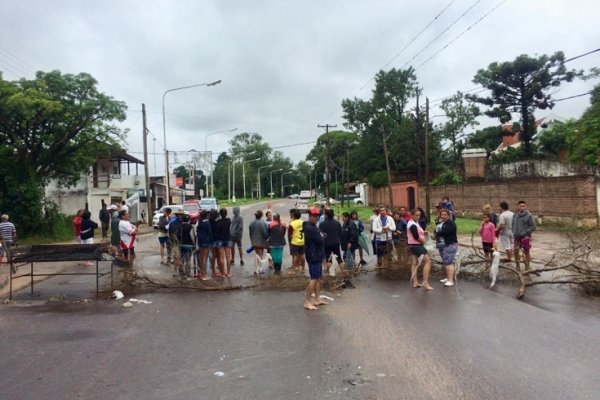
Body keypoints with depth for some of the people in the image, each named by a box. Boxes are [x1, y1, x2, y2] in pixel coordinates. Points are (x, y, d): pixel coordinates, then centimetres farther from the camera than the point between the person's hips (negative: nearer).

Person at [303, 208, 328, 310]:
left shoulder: (313, 227, 16)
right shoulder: (309, 228, -18)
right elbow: (320, 241, -22)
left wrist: (320, 237, -4)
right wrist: (321, 236, -2)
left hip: (317, 255, 10)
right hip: (313, 256, -10)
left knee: (318, 277, 13)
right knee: (314, 278, -9)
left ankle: (317, 299, 20)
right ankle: (307, 301, -6)